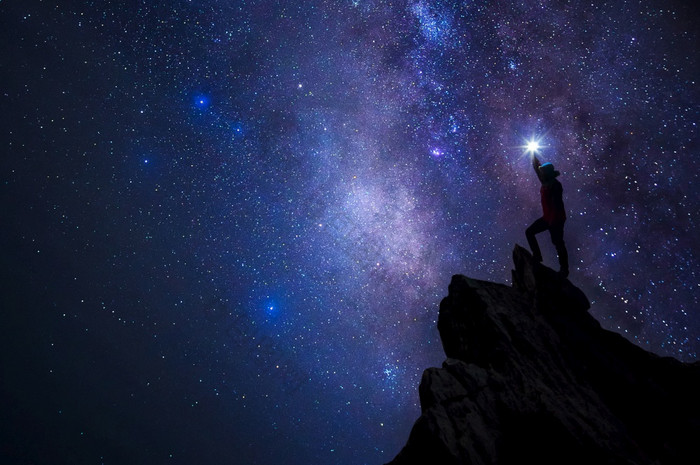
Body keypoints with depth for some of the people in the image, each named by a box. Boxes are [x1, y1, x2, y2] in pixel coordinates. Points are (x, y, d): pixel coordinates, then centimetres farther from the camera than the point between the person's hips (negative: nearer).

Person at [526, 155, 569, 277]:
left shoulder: (555, 185, -19)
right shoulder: (546, 182, 5)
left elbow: (557, 204, -23)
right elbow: (536, 167, 15)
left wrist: (553, 221, -24)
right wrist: (533, 156, 14)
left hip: (556, 219, -9)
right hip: (547, 217, 9)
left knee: (558, 244, -1)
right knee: (529, 232, 11)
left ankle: (564, 270, 10)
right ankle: (537, 256, 18)